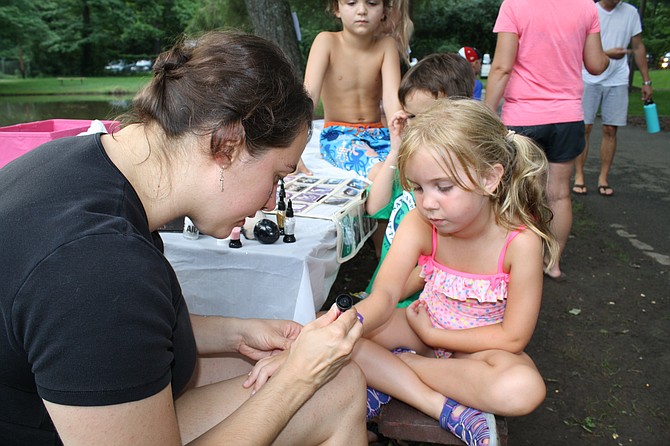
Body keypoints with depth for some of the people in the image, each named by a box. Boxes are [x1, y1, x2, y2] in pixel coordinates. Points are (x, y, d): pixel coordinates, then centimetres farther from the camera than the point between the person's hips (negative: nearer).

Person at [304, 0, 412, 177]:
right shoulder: (327, 41, -7)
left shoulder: (387, 45, -1)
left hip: (377, 134, 3)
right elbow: (309, 93, -18)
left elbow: (392, 97, -15)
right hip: (337, 135, -3)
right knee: (376, 168, -34)